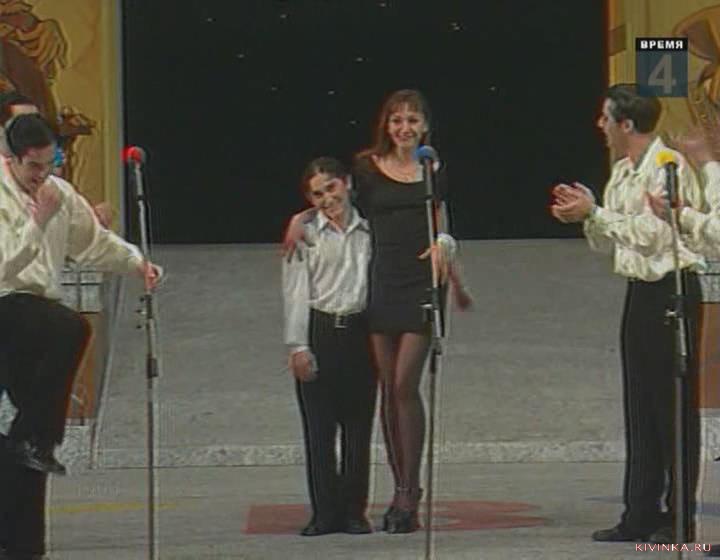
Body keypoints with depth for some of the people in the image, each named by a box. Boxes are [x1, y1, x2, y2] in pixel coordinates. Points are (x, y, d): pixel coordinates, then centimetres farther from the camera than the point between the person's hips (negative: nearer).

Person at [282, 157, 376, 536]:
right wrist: (297, 345, -7)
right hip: (318, 331, -2)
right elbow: (295, 291, -1)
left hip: (360, 330, 2)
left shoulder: (369, 232, 10)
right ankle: (325, 512, 5)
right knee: (318, 428, -1)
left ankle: (354, 511, 11)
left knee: (359, 426, 4)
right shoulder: (305, 234, 3)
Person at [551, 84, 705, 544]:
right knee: (640, 406, 9)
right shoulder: (622, 171, 15)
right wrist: (585, 216, 1)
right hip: (640, 291, 9)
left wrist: (595, 212, -15)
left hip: (672, 290, -9)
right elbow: (607, 243, 18)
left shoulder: (668, 166, -12)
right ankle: (641, 515, 14)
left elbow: (651, 234, -20)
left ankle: (680, 518, -1)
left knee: (673, 404, -5)